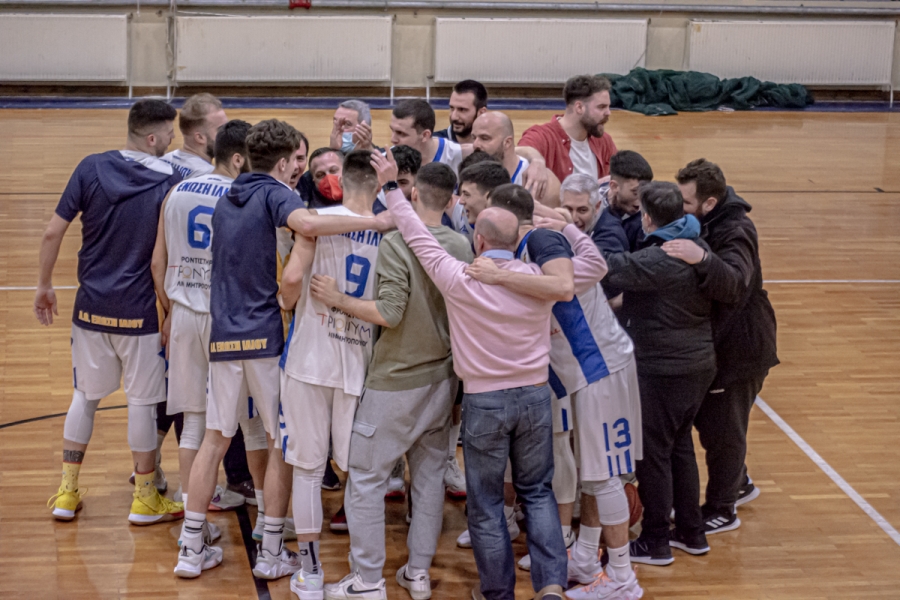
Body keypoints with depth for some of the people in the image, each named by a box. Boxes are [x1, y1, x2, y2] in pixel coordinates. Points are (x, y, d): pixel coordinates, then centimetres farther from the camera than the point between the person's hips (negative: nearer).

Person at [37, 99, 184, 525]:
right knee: (142, 402, 8)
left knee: (85, 395, 17)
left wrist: (45, 285, 8)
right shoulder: (170, 182, -10)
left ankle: (67, 494, 21)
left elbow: (53, 232, -4)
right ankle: (145, 499, 18)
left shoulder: (92, 168, -4)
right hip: (140, 312, -3)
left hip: (92, 306, 3)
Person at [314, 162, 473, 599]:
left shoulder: (397, 243, -17)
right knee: (429, 474, 14)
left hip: (395, 382, -6)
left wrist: (338, 300, -14)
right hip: (442, 377, 6)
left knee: (366, 477, 3)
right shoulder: (461, 247, 0)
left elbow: (389, 313, -22)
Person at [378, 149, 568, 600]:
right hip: (534, 394, 3)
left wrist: (391, 187, 9)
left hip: (484, 400, -3)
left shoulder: (459, 279, -13)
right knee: (537, 491, 15)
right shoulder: (539, 279, -7)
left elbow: (419, 237, -2)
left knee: (486, 502, 10)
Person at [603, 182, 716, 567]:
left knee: (653, 453, 3)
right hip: (699, 363, 9)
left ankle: (655, 542, 12)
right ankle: (691, 533, 29)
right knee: (679, 446, 21)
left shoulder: (657, 259, -22)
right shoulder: (698, 248, 5)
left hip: (664, 371, -9)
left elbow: (608, 267, -27)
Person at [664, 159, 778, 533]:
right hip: (716, 343, 9)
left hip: (739, 347, -9)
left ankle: (721, 512, 15)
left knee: (722, 428, 1)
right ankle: (738, 485, 41)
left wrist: (701, 259, -56)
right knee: (708, 418, 21)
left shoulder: (735, 233, -25)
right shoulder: (701, 225, 3)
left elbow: (734, 284, -41)